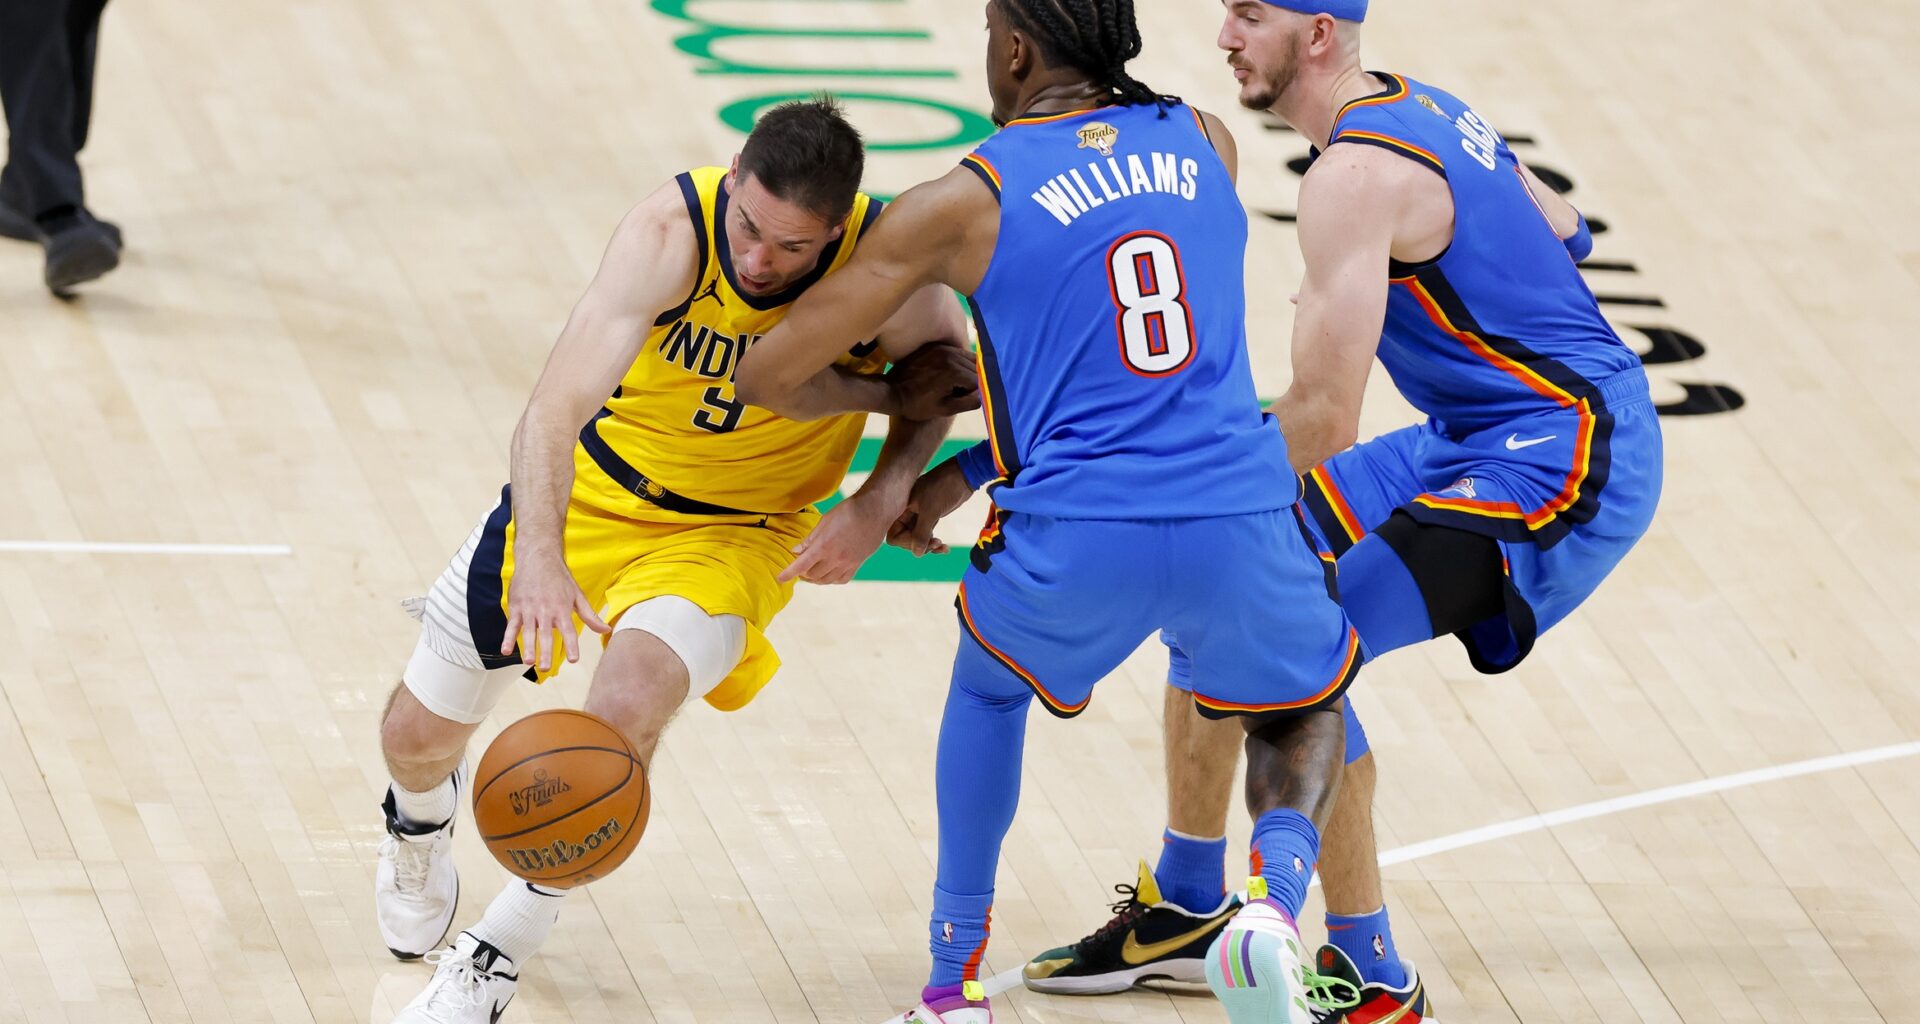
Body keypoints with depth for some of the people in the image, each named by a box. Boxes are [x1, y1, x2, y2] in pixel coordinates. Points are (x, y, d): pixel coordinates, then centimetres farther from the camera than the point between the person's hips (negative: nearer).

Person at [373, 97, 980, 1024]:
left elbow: (943, 373, -1)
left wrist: (878, 504, -17)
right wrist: (539, 557, -55)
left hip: (736, 531, -1)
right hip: (596, 487, 1)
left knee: (626, 712, -29)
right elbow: (559, 404, -40)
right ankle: (420, 830, 49)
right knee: (418, 732, 8)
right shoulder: (674, 230, -31)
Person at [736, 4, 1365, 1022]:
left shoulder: (961, 206, 3)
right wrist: (970, 470, 27)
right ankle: (1276, 894, -1)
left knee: (988, 684, 32)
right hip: (1242, 523, 2)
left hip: (1078, 538, -1)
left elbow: (769, 375, 7)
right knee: (1302, 715, 30)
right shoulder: (1202, 142, 14)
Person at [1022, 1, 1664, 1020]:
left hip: (1558, 465, -11)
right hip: (1469, 442, 11)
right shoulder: (1415, 107, 8)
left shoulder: (1352, 176, -21)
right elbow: (1562, 235, 23)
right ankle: (1185, 912, 25)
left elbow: (1323, 420, -25)